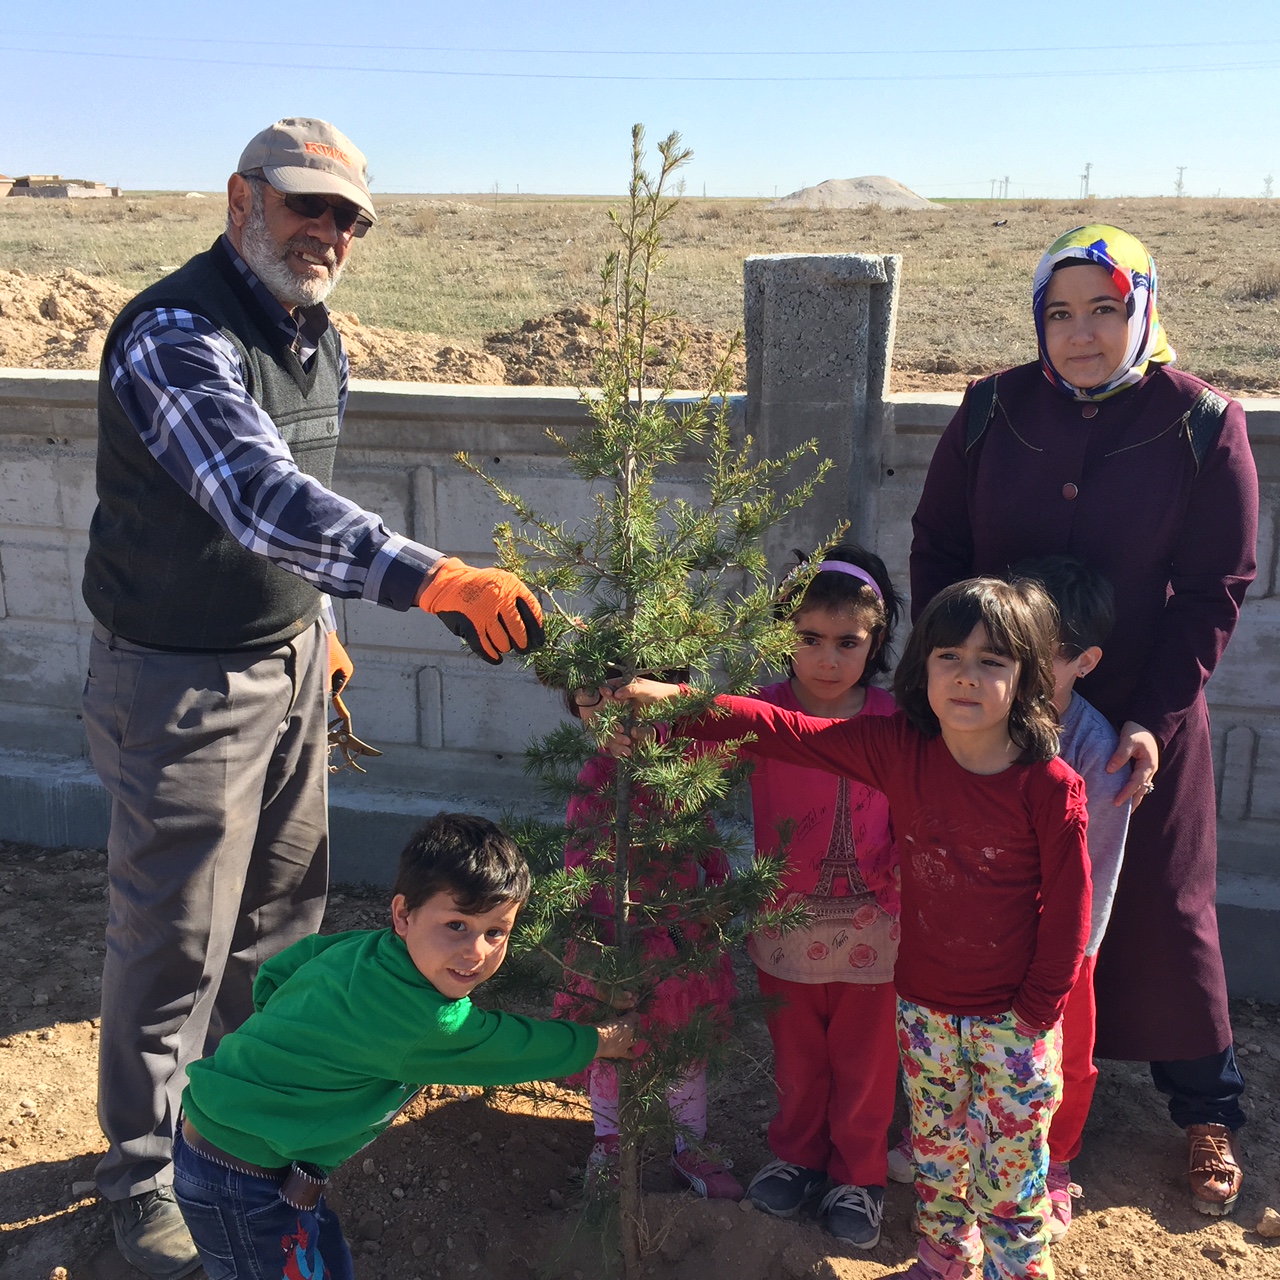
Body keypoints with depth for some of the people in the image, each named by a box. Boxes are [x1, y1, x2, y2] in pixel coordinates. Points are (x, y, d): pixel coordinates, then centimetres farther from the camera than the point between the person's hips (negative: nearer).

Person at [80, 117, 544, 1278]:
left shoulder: (316, 339, 6)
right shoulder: (177, 334, -23)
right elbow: (258, 498, -40)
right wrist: (435, 580, -50)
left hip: (289, 663, 8)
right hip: (179, 682, -8)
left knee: (279, 912, 19)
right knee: (175, 942, 5)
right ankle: (144, 1169, 28)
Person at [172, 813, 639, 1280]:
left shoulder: (363, 947, -6)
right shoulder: (422, 1024, -29)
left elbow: (271, 976, 6)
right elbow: (517, 1048, -15)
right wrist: (604, 1039, -1)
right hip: (244, 1182, -9)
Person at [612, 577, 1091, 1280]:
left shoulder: (1050, 786, -20)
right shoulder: (899, 748, -14)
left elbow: (1067, 904, -10)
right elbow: (785, 732, -18)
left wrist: (1038, 1007, -7)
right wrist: (672, 701, -27)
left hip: (1012, 1019, -3)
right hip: (924, 1008, 3)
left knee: (1010, 1168, 12)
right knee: (936, 1149, 23)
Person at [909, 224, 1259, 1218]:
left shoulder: (1202, 424, -8)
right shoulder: (996, 409, -2)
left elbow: (1215, 591, -7)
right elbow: (938, 549, 4)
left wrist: (1153, 723, -14)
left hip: (1142, 717, -2)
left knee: (1163, 912, 10)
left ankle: (1208, 1113, 32)